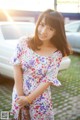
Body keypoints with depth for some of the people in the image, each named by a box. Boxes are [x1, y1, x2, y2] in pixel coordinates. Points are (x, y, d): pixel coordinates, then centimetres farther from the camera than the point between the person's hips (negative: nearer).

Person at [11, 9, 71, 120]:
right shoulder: (24, 43, -9)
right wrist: (20, 95, -11)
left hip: (40, 98, -2)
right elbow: (17, 68, -9)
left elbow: (48, 81, -14)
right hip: (18, 93, 2)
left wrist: (28, 99, -13)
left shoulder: (56, 54, -14)